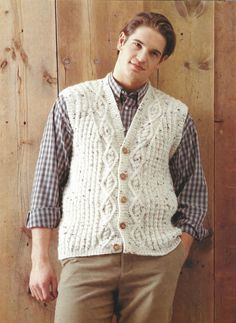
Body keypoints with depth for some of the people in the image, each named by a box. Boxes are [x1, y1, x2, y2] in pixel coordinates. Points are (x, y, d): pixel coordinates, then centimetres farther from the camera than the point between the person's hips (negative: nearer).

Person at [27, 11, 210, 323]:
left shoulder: (177, 115, 8)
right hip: (85, 254, -1)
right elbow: (48, 180, 3)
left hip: (155, 257, 2)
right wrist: (40, 259, 0)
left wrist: (178, 257, 5)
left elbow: (193, 190, 13)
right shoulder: (73, 102, 5)